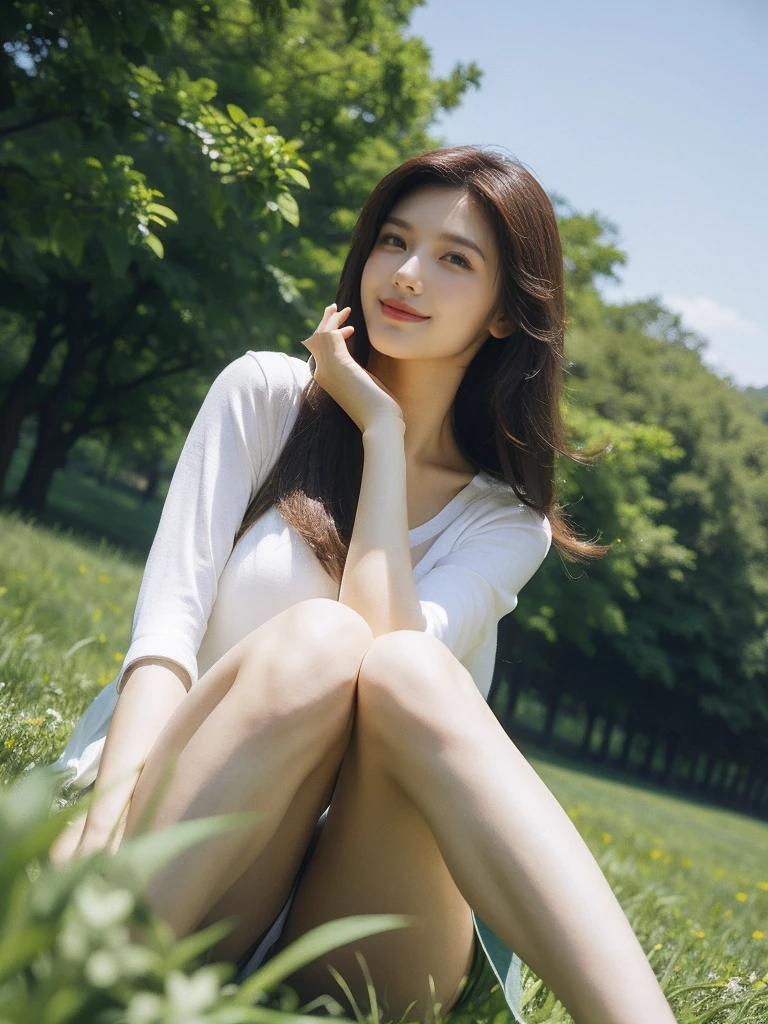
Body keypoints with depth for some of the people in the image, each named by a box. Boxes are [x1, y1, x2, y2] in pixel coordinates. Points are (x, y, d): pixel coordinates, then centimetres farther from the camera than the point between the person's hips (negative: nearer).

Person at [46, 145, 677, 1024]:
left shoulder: (507, 519, 6)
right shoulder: (264, 394, 6)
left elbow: (392, 650, -14)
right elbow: (168, 620, -6)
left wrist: (383, 433, -9)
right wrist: (111, 810, -22)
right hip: (177, 863, 0)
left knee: (405, 670, -32)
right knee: (317, 634, -30)